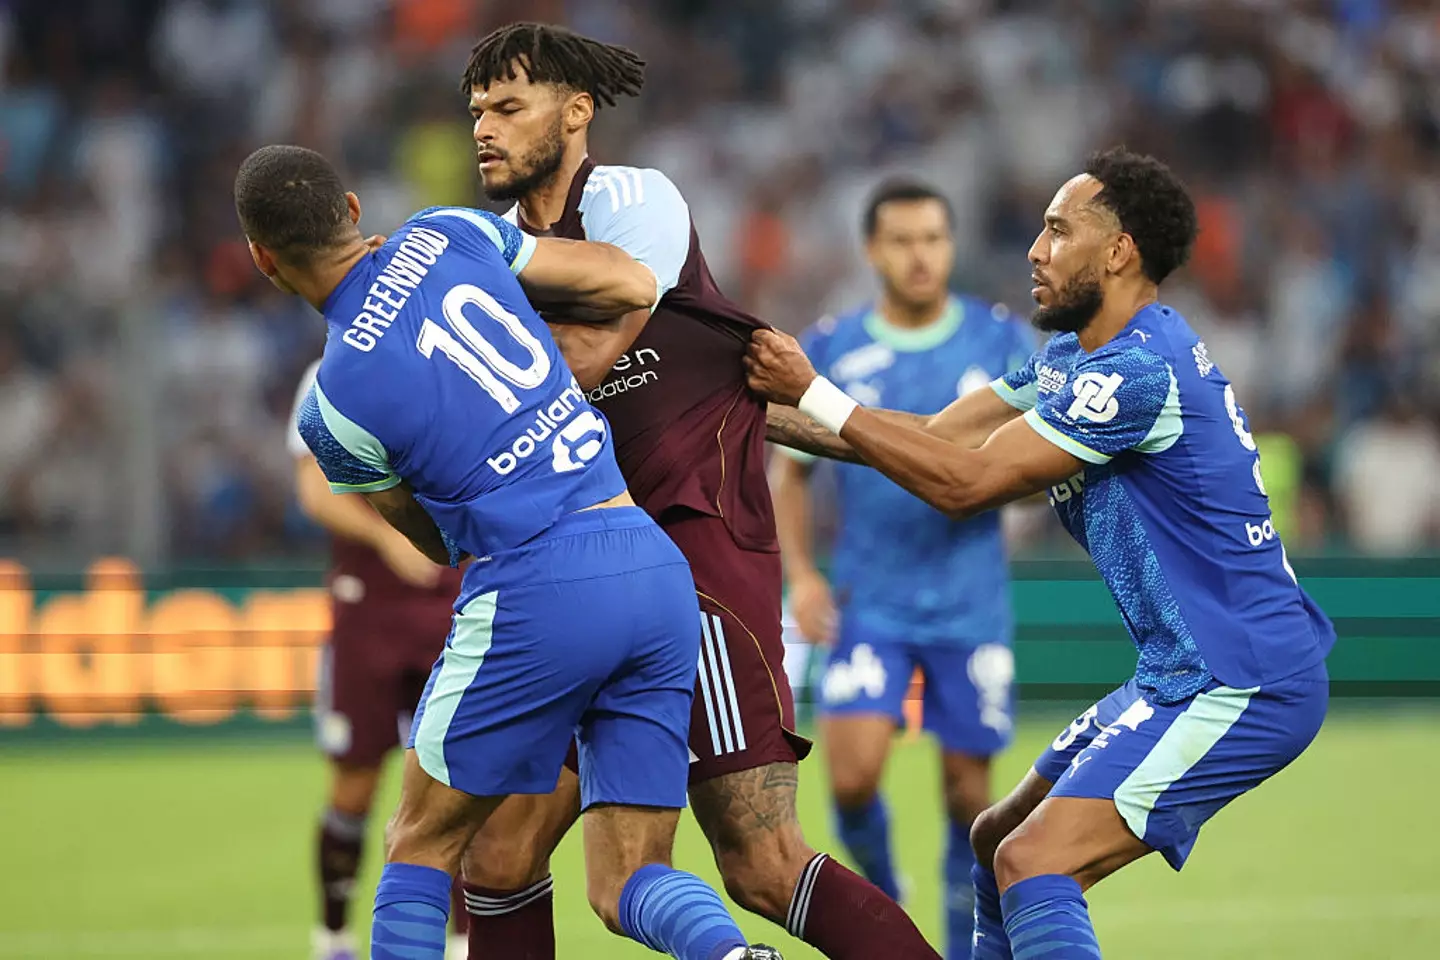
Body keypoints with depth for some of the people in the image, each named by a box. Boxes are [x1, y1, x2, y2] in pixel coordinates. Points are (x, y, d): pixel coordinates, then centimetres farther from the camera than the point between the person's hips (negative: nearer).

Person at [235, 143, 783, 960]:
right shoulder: (445, 236, 9)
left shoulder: (331, 406, 0)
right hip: (658, 568, 5)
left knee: (419, 847, 16)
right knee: (629, 885, 8)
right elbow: (636, 286, 15)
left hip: (536, 590, -5)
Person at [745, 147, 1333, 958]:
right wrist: (773, 409, 9)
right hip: (1186, 676, 11)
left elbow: (965, 483, -17)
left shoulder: (1137, 371, -19)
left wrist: (816, 396, -12)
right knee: (1001, 841, 18)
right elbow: (938, 437, 14)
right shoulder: (1075, 357, 13)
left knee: (1031, 865, -20)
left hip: (1241, 689, -11)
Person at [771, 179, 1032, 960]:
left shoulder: (1001, 340, 0)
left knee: (969, 792, 2)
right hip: (869, 604, 0)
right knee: (852, 775, -15)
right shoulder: (829, 351, 0)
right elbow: (790, 470, 10)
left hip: (970, 603, 0)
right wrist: (799, 573, -3)